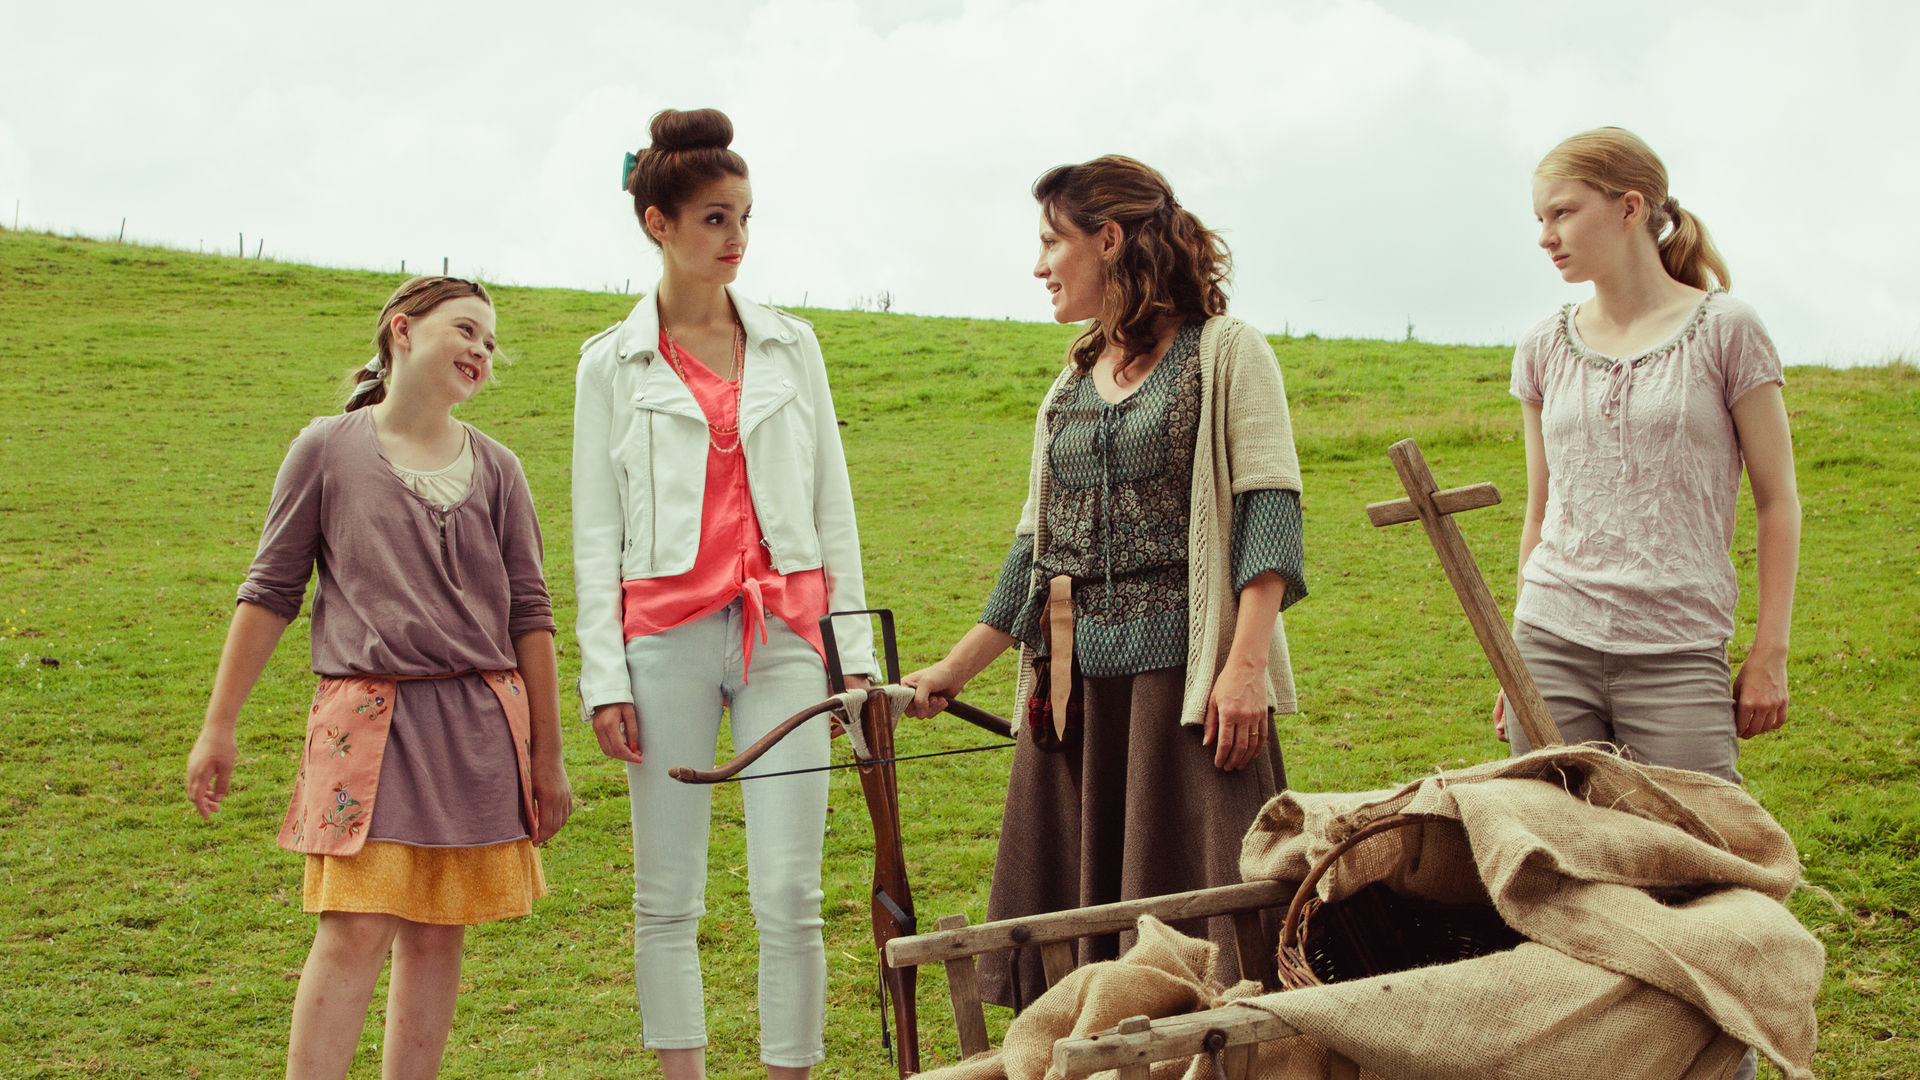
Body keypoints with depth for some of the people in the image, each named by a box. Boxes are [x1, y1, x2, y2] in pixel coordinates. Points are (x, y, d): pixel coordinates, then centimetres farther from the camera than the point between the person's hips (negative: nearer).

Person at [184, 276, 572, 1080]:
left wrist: (546, 756, 9)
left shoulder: (496, 470, 9)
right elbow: (271, 592, 6)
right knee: (356, 929, -11)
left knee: (436, 933, 4)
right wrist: (217, 728, 4)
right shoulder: (329, 450, 3)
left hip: (480, 724, 3)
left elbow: (529, 615, 11)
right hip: (367, 715, -3)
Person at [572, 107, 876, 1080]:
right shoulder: (613, 364, 6)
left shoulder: (791, 345, 11)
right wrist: (604, 678, -2)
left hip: (783, 631, 1)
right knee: (667, 896, 3)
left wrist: (854, 648, 7)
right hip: (666, 634, -1)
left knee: (787, 892, -4)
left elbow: (832, 506, 13)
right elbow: (595, 534, 5)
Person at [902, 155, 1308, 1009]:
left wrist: (1246, 662, -20)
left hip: (1184, 677, -6)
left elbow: (1269, 509, -10)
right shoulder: (1068, 391, 19)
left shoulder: (1226, 354, 0)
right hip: (1077, 689, 6)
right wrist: (954, 671, 17)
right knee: (1072, 926, 4)